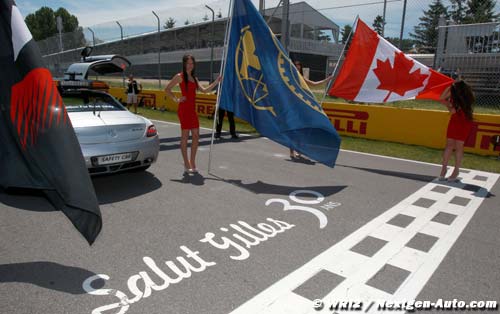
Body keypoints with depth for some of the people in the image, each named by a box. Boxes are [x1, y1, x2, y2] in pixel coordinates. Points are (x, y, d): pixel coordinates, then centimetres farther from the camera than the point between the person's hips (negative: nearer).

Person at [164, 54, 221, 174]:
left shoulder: (194, 78, 18)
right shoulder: (180, 76, -2)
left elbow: (204, 90, 13)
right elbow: (167, 89, -4)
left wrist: (216, 82, 5)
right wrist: (176, 99, -11)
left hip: (192, 109, 7)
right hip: (184, 109, -7)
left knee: (196, 136, 5)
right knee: (185, 136, -2)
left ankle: (192, 163, 15)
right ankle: (187, 165, 5)